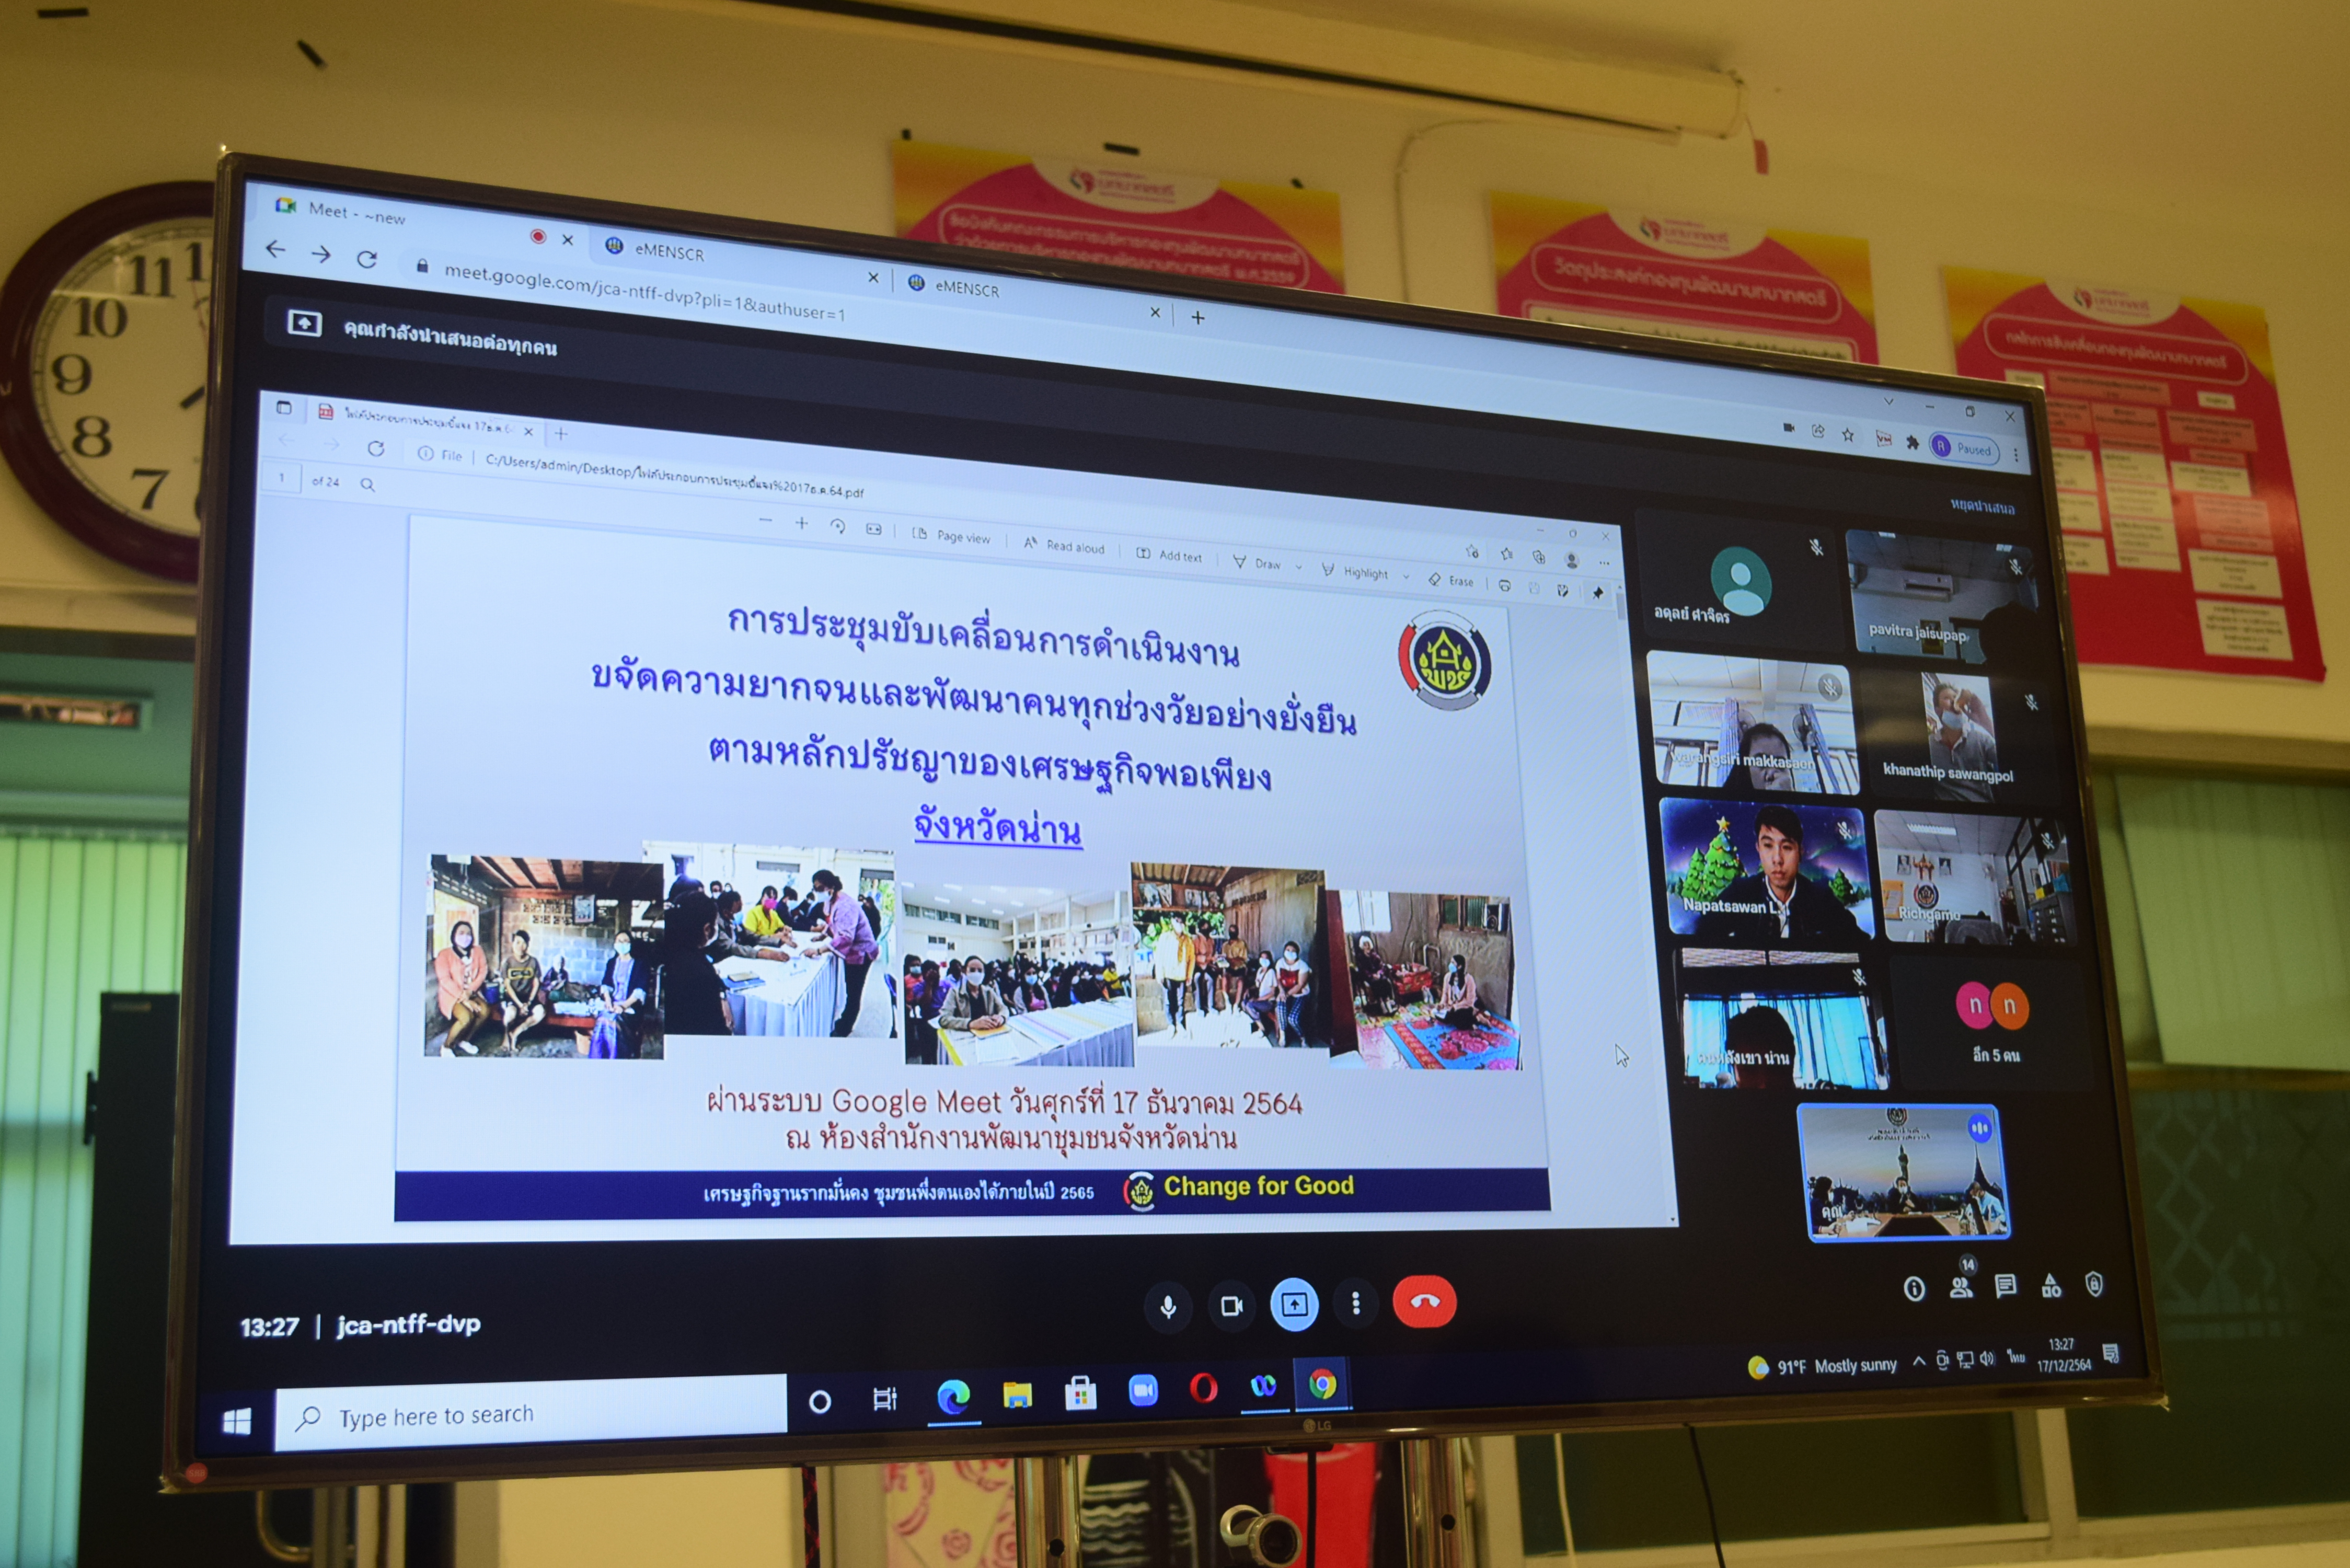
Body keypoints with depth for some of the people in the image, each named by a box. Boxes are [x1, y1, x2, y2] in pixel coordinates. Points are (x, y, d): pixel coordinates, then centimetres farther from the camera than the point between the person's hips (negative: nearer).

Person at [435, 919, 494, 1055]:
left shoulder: (477, 952, 10)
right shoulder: (445, 955, -5)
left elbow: (483, 971, 1)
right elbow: (445, 980, -13)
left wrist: (470, 991, -16)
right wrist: (464, 999, -21)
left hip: (472, 994, 5)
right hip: (452, 995, -5)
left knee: (485, 1012, -25)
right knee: (467, 1017, -31)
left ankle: (463, 1041, -2)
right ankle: (447, 1046, -8)